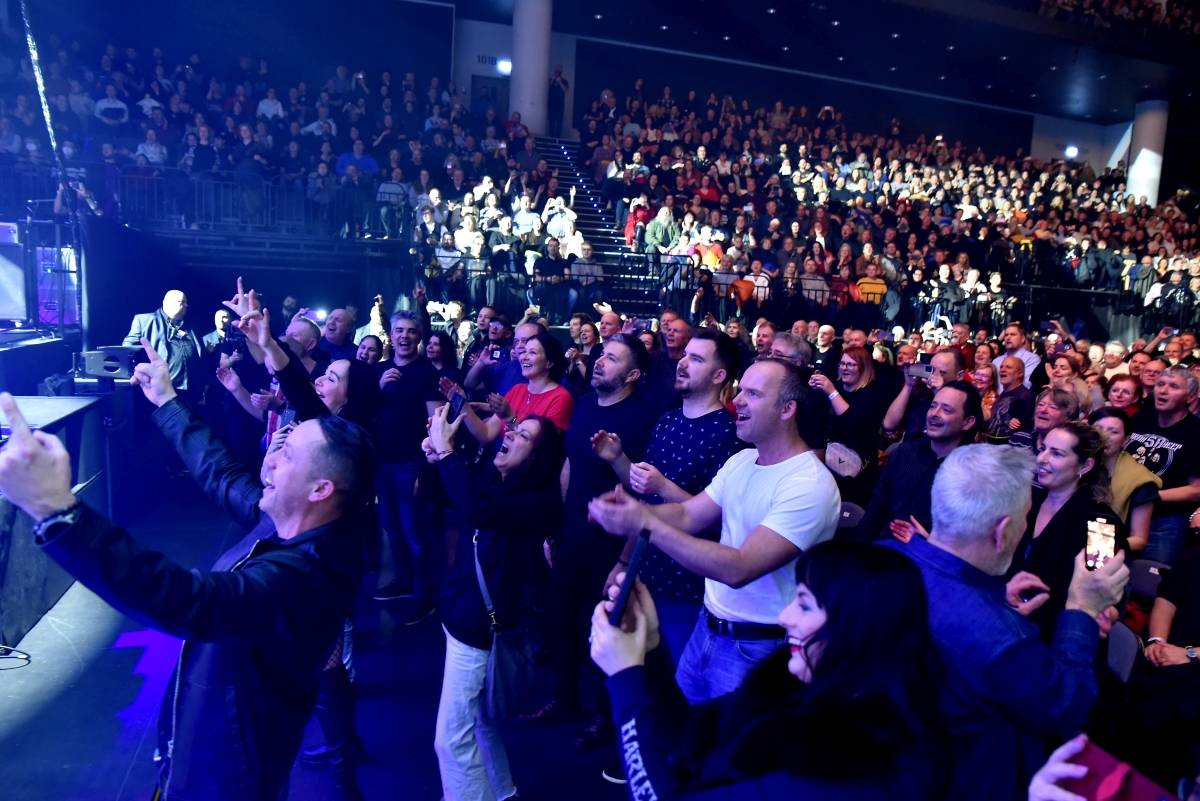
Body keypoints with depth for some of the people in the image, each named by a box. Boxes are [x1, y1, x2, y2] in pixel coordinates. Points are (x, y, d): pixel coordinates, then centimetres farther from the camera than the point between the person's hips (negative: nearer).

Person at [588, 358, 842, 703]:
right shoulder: (742, 460, 3)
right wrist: (631, 508, -20)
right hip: (707, 626, 7)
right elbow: (687, 516, 1)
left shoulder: (810, 486, -25)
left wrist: (645, 524, -35)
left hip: (756, 648, -7)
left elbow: (739, 569, -31)